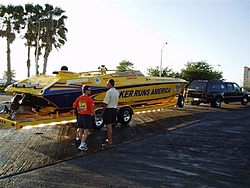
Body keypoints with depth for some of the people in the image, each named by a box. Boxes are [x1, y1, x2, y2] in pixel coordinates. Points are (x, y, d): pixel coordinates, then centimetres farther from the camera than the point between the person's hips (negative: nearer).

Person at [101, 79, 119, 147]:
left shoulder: (109, 92, -19)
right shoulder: (117, 92, 7)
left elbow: (105, 103, -19)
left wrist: (102, 112, -13)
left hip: (109, 110, -8)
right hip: (114, 109, 8)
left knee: (109, 126, 1)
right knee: (110, 125, 19)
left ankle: (110, 142, 7)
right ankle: (110, 139, 31)